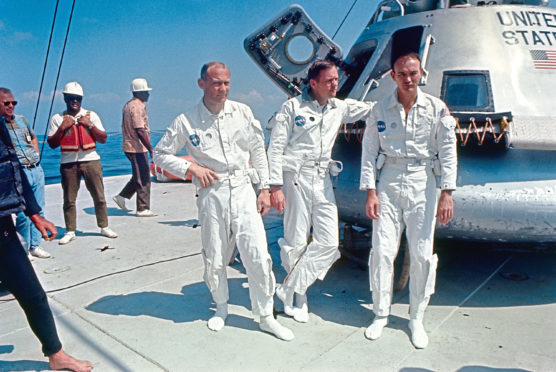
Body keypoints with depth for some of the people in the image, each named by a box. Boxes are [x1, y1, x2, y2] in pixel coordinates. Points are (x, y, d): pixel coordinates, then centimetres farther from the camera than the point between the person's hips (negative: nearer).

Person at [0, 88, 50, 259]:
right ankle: (23, 250, 8)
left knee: (38, 210, 10)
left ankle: (35, 245, 21)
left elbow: (33, 137, 31)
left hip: (36, 169, 7)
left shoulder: (21, 119, 13)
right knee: (24, 214, -7)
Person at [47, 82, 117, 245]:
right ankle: (70, 231, 15)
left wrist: (90, 125, -7)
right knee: (69, 199, 3)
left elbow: (103, 139, 5)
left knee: (99, 197, 2)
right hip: (68, 163, 0)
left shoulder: (91, 115, 9)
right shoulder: (58, 118, 7)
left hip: (91, 160, 0)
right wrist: (62, 127, -7)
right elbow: (52, 144, 4)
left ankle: (104, 227, 15)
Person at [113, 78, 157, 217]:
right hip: (137, 148, -10)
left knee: (139, 176, 19)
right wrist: (151, 150, -23)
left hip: (129, 147, 10)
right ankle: (143, 209, 4)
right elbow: (140, 131, -23)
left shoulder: (128, 105, 15)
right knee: (143, 179, -2)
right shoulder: (137, 107, -17)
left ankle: (122, 196, 22)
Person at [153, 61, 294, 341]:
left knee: (258, 255, -3)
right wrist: (191, 168, -8)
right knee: (215, 257, 9)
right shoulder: (186, 121, -2)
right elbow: (160, 154, 7)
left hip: (243, 189, 1)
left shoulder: (242, 112, 3)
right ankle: (221, 307, 35)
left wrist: (264, 188, 6)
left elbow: (258, 150, 10)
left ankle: (266, 317, 13)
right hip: (212, 194, 0)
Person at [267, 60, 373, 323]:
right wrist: (275, 186, -12)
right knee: (296, 242, 2)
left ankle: (290, 288, 11)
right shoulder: (293, 107, -1)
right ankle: (298, 296, 23)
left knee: (329, 241, -2)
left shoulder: (340, 108, 12)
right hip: (295, 177, -5)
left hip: (322, 179, 5)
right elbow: (276, 147, -3)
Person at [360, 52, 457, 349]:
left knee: (422, 253, 1)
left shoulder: (436, 108, 1)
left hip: (422, 184, 0)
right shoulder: (380, 110, 3)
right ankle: (381, 314, 16)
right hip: (388, 182, 1)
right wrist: (370, 192, -4)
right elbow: (369, 152, 3)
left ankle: (416, 318, 18)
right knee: (382, 250, -1)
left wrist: (446, 193, -8)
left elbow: (447, 151, 0)